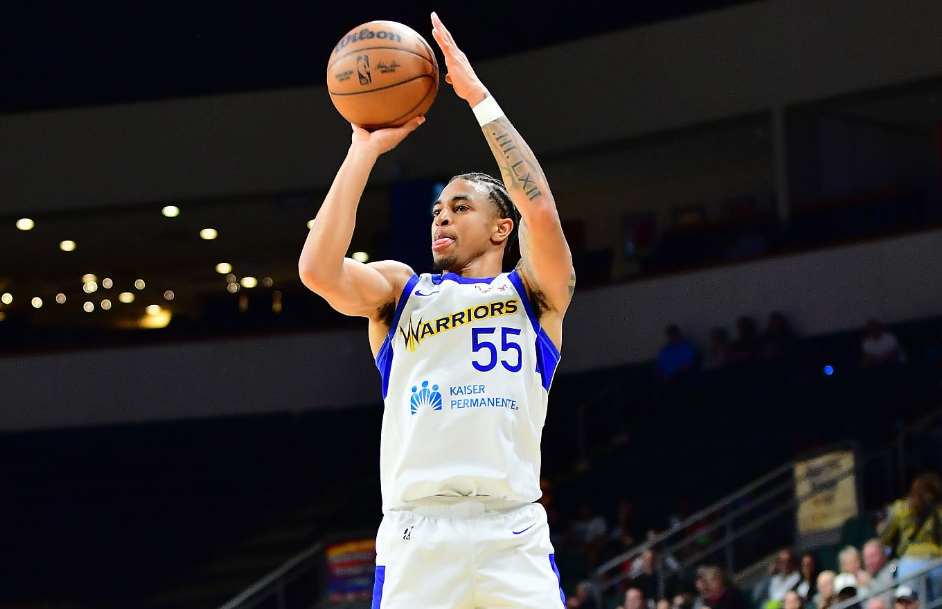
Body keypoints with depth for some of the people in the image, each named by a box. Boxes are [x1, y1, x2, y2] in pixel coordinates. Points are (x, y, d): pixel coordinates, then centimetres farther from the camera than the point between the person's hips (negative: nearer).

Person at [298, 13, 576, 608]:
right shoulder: (400, 289, 19)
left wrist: (479, 95, -4)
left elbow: (540, 209, -7)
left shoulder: (535, 292, 14)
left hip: (513, 534, -1)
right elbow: (318, 269, -3)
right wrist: (366, 149, 0)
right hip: (417, 533, 1)